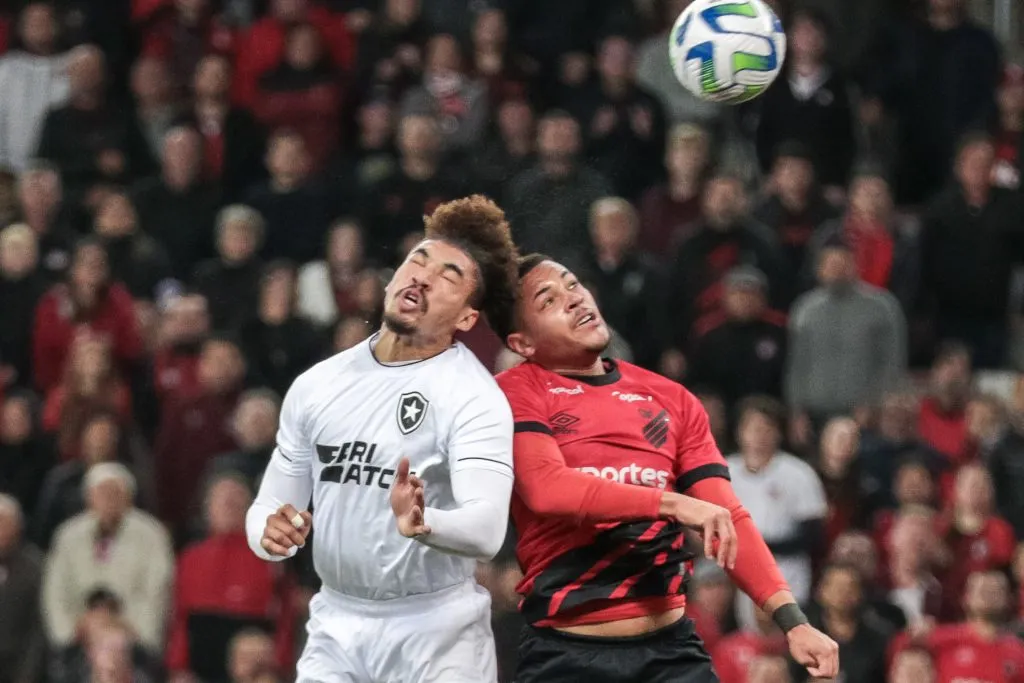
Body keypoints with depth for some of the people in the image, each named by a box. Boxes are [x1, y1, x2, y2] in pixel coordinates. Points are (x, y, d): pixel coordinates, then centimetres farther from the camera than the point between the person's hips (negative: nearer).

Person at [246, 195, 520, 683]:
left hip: (437, 639, -4)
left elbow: (486, 531, -25)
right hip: (335, 630, 4)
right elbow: (271, 505, 10)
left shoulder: (476, 398, -12)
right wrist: (272, 532, -13)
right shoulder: (317, 385, 6)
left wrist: (423, 524, -46)